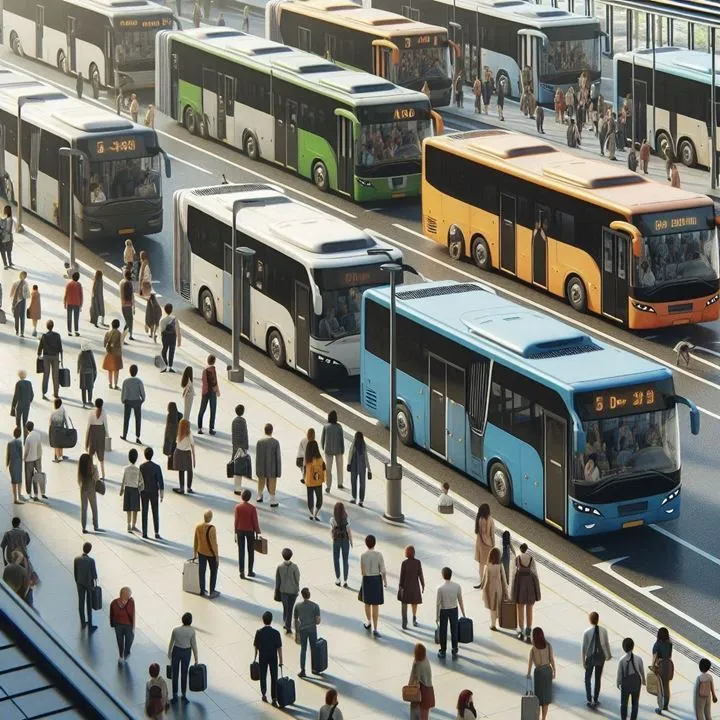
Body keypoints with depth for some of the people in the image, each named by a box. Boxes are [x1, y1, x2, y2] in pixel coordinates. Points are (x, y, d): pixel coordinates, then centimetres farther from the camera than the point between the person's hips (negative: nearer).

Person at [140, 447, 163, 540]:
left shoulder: (141, 467, -7)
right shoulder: (157, 467, -12)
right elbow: (160, 481, -11)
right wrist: (162, 494, -4)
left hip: (144, 493, 1)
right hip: (154, 492, -1)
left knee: (144, 513, 8)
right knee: (155, 513, 6)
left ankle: (144, 533, 7)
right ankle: (157, 533, 1)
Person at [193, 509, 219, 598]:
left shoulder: (198, 527, -7)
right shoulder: (211, 528, -25)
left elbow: (195, 541, 3)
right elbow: (214, 543, -20)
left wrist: (195, 553, 16)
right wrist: (217, 556, -10)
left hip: (201, 552, 5)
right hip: (211, 553, -5)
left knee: (202, 571, 16)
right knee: (213, 572, 12)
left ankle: (202, 591, 26)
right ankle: (212, 592, 15)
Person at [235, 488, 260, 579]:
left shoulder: (237, 507, -11)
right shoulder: (252, 508, -16)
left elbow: (236, 521, -6)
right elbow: (255, 521, -12)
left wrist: (235, 533, 4)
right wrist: (257, 533, -1)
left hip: (240, 531, 2)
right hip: (250, 531, -2)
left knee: (241, 551, 8)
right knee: (251, 551, 14)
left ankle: (242, 572, 6)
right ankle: (250, 571, 18)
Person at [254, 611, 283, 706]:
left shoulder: (259, 632, -14)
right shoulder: (276, 633, -16)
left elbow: (256, 647, -5)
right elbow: (279, 648, -12)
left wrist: (255, 658, 11)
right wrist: (281, 661, -2)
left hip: (262, 658, 0)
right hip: (273, 658, 0)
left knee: (263, 676, 21)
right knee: (274, 678, 8)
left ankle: (264, 694, 24)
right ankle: (274, 699, 6)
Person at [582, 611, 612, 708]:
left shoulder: (586, 632, -18)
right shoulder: (603, 631, -12)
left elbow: (584, 647, -12)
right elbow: (607, 644, -1)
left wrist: (583, 660, -2)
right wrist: (608, 655, 18)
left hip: (590, 657, -2)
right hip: (601, 657, 2)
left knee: (588, 678, 17)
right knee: (598, 679, 15)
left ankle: (589, 700, 15)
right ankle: (595, 700, 23)